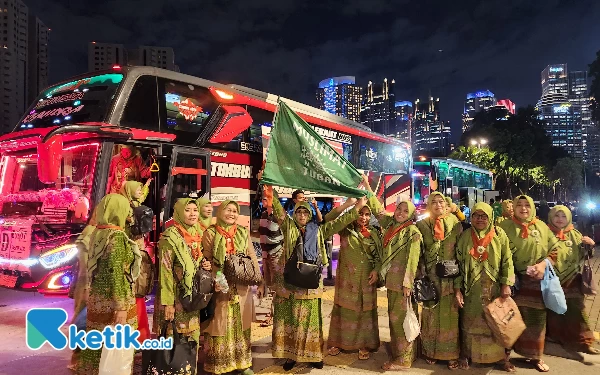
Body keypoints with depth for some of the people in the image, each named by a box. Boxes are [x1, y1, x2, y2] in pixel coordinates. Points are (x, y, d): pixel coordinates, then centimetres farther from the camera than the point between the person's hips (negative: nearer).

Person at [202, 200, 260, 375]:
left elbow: (252, 256, 7)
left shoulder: (243, 232, 8)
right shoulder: (210, 233, -2)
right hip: (220, 287, -3)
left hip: (241, 287, 3)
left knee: (240, 325, 13)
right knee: (220, 327, 3)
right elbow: (207, 261, -4)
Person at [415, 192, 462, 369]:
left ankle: (451, 353, 14)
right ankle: (430, 351, 19)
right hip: (430, 275, 0)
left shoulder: (454, 221, 3)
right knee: (431, 312, 6)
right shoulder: (422, 225, 3)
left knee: (449, 313, 3)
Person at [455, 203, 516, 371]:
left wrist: (506, 284, -9)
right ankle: (465, 355, 25)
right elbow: (458, 263, 0)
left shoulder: (499, 234, -2)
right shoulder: (465, 236, 0)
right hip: (471, 289, 0)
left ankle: (503, 357, 24)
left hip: (494, 288, 0)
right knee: (470, 323, 9)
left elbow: (507, 261, -1)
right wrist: (457, 289, -5)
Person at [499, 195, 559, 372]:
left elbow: (554, 250, 9)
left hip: (536, 281, 2)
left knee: (536, 318, 8)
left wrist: (544, 264, -9)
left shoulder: (542, 227, 5)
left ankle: (536, 356, 23)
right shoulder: (505, 226, -2)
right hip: (513, 280, -2)